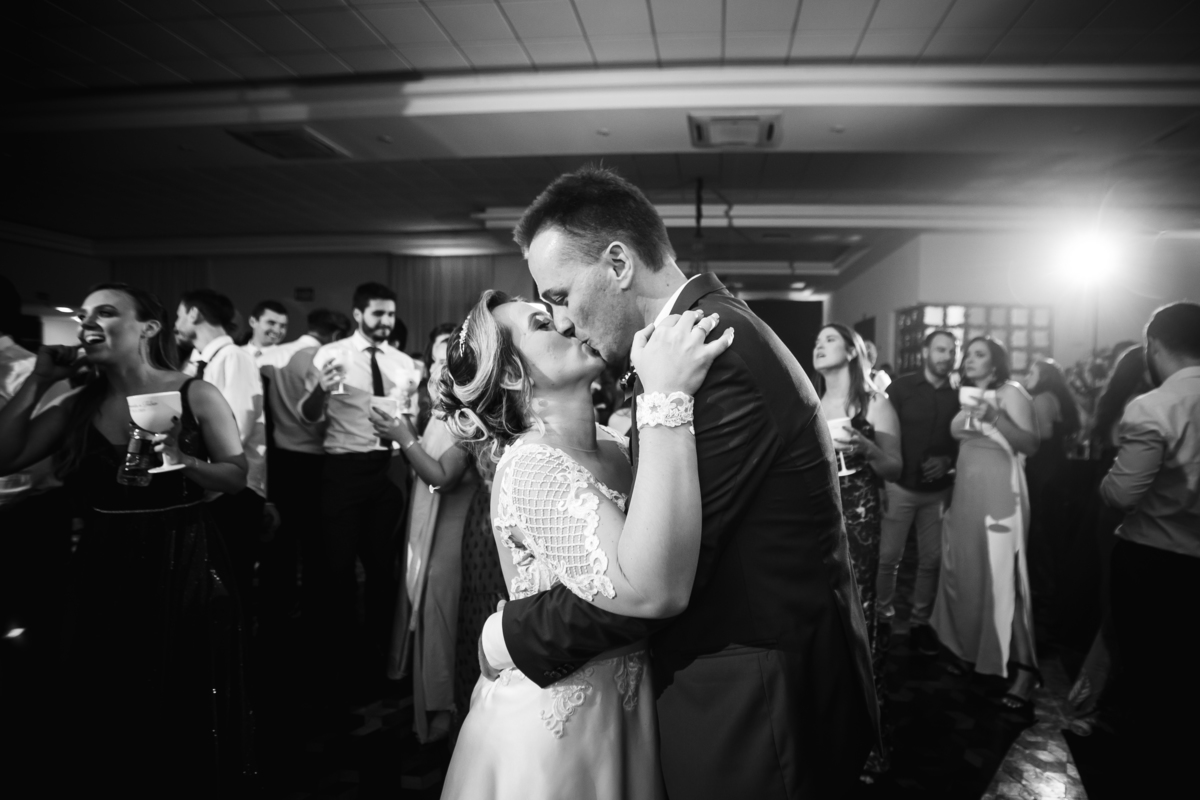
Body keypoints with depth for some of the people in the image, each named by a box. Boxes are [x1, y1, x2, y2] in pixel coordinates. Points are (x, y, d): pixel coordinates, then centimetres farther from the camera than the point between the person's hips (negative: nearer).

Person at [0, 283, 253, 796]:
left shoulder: (195, 395, -9)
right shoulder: (80, 405, 2)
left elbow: (237, 476, -8)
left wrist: (183, 462, -27)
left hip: (184, 570, -3)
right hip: (106, 573, 4)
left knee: (188, 705, 12)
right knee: (117, 705, 19)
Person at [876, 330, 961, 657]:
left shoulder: (958, 396, 3)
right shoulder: (900, 387, -4)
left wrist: (948, 461, -11)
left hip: (939, 490, 3)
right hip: (901, 486, -3)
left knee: (932, 559, 8)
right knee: (888, 557, 1)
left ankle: (921, 622, 21)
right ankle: (883, 615, 17)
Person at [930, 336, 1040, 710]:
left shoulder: (1011, 392, -6)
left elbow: (1030, 445, -17)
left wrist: (994, 417, -28)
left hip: (999, 495, -7)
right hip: (966, 495, 8)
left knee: (1000, 578, -8)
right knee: (963, 573, 11)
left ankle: (1024, 671, -1)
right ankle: (971, 651, 25)